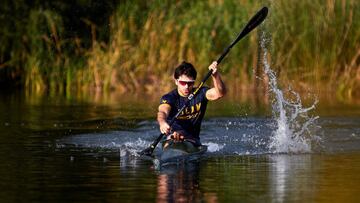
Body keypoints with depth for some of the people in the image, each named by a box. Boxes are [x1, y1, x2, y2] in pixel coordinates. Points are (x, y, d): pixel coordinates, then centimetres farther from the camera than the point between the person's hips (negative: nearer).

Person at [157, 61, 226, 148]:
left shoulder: (200, 94, 1)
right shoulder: (169, 98, -8)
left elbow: (220, 93, -17)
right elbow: (163, 112, -29)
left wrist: (215, 75, -36)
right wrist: (162, 123, -54)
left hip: (193, 141, 4)